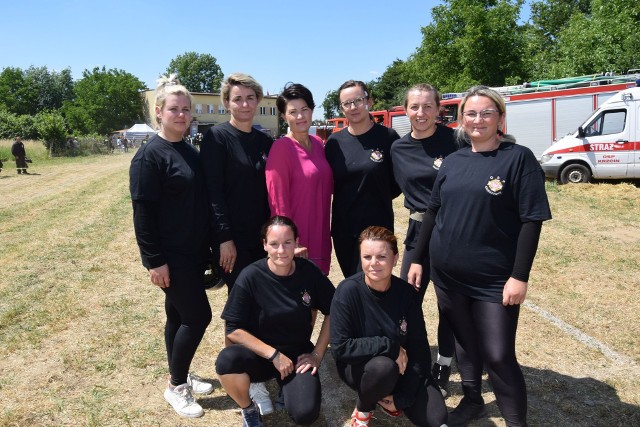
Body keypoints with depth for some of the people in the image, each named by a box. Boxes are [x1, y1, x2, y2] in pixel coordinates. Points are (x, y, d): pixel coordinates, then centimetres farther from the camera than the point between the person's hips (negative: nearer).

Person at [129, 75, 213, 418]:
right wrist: (154, 260, -19)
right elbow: (142, 212, -17)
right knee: (198, 315, -3)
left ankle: (180, 376, 32)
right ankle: (175, 386, 16)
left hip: (193, 252, 8)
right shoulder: (150, 156, -14)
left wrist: (207, 244, 17)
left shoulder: (190, 152, 11)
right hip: (170, 256, -7)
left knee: (179, 314, 17)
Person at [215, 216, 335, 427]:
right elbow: (233, 330, -16)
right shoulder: (251, 277, -17)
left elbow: (332, 313, 2)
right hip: (260, 354, -1)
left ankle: (288, 385, 16)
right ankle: (248, 410, -1)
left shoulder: (309, 271, -10)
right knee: (227, 359, -33)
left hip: (297, 353, 2)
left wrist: (317, 354, -3)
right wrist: (274, 355, -20)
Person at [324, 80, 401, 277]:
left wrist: (375, 199, -2)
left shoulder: (387, 137, -5)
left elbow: (398, 182, -1)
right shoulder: (335, 141, 4)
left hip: (377, 226, -4)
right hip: (343, 227, 4)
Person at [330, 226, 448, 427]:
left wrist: (402, 397, -12)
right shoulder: (348, 291, -23)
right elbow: (340, 348, -25)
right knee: (383, 367, -36)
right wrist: (390, 347, -25)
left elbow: (419, 349, -9)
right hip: (359, 366, -3)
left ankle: (388, 398, 16)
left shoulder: (407, 293, -14)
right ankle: (363, 408, -2)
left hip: (402, 367, 3)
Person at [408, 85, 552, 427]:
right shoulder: (452, 161, 6)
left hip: (494, 279, -4)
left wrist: (520, 276, -15)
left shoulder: (519, 158, -7)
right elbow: (433, 212, 11)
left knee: (498, 355, 1)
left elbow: (532, 220, -10)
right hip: (447, 274, 5)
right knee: (463, 342, 18)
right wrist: (418, 258, 10)